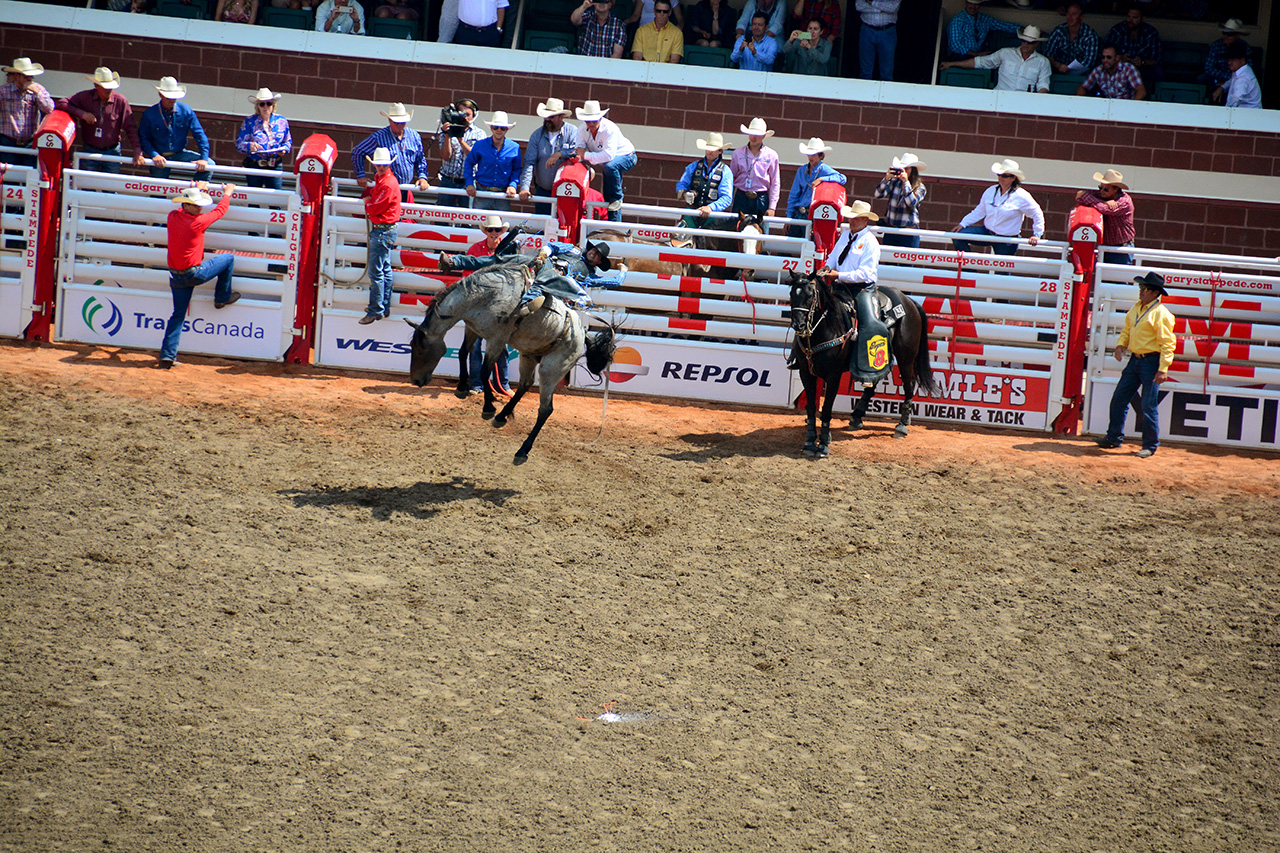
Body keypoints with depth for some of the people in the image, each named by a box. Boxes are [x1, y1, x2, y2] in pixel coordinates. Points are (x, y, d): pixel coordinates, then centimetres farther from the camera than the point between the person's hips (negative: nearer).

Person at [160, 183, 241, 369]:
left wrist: (197, 191, 37)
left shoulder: (173, 217, -1)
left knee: (178, 315, 13)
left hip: (176, 276, 6)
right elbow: (219, 211, -1)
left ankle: (167, 356, 5)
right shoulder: (198, 221, -18)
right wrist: (227, 194, 19)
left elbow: (184, 208, 24)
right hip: (194, 274, -6)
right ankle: (222, 297, 29)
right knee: (228, 258, 13)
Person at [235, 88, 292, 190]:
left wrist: (284, 149, -8)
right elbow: (239, 143, -2)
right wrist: (249, 146, -23)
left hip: (275, 166, 1)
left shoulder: (282, 121, 9)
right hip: (254, 166, -1)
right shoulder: (250, 122, 2)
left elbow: (288, 142, 15)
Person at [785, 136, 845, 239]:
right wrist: (789, 217, 10)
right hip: (797, 214, 5)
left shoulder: (824, 170, -2)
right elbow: (793, 195, 15)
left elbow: (842, 178, -19)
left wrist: (821, 179, -25)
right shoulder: (802, 170, 13)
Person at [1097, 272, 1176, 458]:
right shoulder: (1135, 309, 13)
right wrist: (1121, 345, 2)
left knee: (1149, 406, -4)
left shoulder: (1161, 313, -12)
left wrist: (1163, 369, -21)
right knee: (1119, 399, 8)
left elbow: (1168, 343, -15)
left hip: (1151, 362, -8)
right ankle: (1114, 437, 19)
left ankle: (1150, 445, 6)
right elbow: (1127, 330, 24)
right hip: (1134, 359, 8)